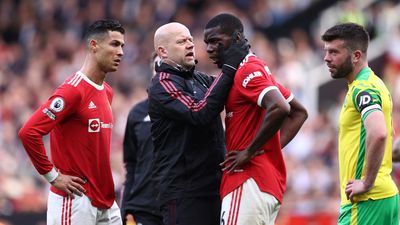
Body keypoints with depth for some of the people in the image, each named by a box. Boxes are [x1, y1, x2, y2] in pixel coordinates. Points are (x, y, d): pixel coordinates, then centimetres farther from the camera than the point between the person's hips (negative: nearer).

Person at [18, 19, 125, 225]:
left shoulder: (107, 92, 14)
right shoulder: (73, 90, -15)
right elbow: (28, 132, -22)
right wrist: (53, 176, -15)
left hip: (106, 204, 9)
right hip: (75, 201, -9)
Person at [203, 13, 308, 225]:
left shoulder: (247, 70, -10)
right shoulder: (259, 68, 21)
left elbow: (279, 108, -26)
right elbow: (299, 112, 26)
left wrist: (250, 152, -18)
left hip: (250, 183, -10)